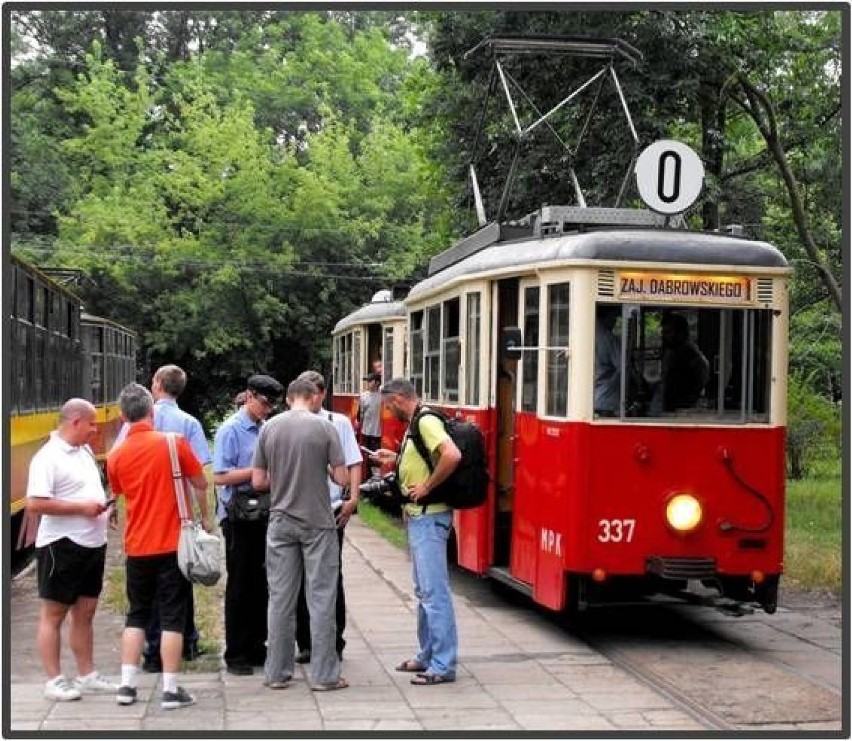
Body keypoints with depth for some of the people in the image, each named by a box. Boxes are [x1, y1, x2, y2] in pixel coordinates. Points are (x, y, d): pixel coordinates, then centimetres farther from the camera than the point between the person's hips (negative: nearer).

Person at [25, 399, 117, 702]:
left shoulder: (85, 451, 12)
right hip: (62, 547, -8)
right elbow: (34, 504, -23)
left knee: (85, 612, 14)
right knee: (53, 614, 3)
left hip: (93, 544, 8)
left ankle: (87, 675, 23)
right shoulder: (48, 457, -15)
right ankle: (54, 681, 8)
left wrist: (103, 506, 5)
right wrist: (82, 508, -20)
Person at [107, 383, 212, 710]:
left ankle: (127, 686, 13)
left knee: (136, 615, 15)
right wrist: (205, 518, 12)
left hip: (136, 546, 3)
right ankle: (170, 689, 3)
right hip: (172, 543, -3)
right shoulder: (174, 443, -9)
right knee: (172, 617, 2)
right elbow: (200, 484, -2)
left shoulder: (116, 456, 0)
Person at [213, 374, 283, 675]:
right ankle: (236, 654, 12)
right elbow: (221, 477, -17)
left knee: (261, 583, 12)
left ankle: (256, 647, 24)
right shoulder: (231, 430, -11)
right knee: (240, 585, 2)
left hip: (262, 514, 6)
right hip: (238, 515, -6)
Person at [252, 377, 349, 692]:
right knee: (321, 598, 4)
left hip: (281, 522, 3)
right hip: (317, 523, -3)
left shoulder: (269, 428, 1)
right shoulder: (324, 427, -8)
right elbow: (342, 478, -9)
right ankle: (324, 675, 7)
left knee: (280, 597, 9)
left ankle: (277, 673, 15)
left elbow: (258, 481, 2)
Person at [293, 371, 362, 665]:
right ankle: (305, 643, 21)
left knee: (331, 577, 7)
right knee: (300, 578, 9)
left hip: (331, 510, -1)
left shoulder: (339, 423, 0)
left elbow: (353, 463, 2)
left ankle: (334, 643, 18)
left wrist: (352, 499, -6)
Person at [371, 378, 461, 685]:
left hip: (429, 517, -11)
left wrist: (427, 487, -22)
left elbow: (452, 455, -30)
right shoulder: (415, 424, 15)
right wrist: (397, 458, 18)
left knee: (434, 591, -8)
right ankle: (428, 655, 27)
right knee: (424, 591, 17)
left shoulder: (426, 422, -16)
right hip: (417, 516, 11)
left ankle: (443, 665, -5)